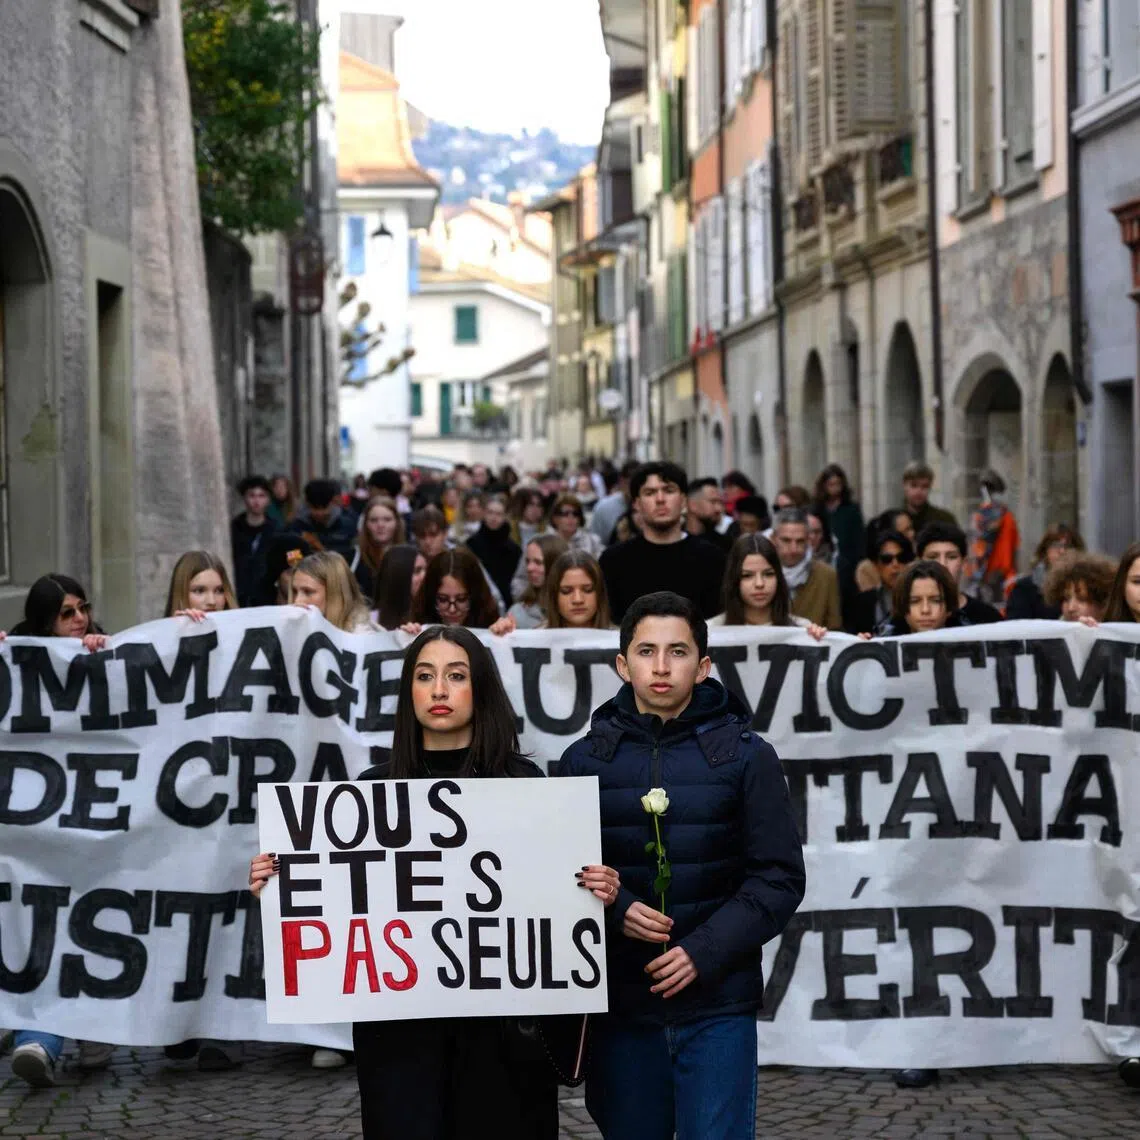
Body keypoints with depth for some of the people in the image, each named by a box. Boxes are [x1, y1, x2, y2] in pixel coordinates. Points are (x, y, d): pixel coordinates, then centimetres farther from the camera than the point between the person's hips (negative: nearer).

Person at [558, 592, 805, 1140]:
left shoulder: (746, 756, 1)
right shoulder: (584, 760, 7)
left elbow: (780, 878, -1)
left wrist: (705, 952, -12)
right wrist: (616, 909, -14)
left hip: (718, 1003, -2)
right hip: (621, 1004, 2)